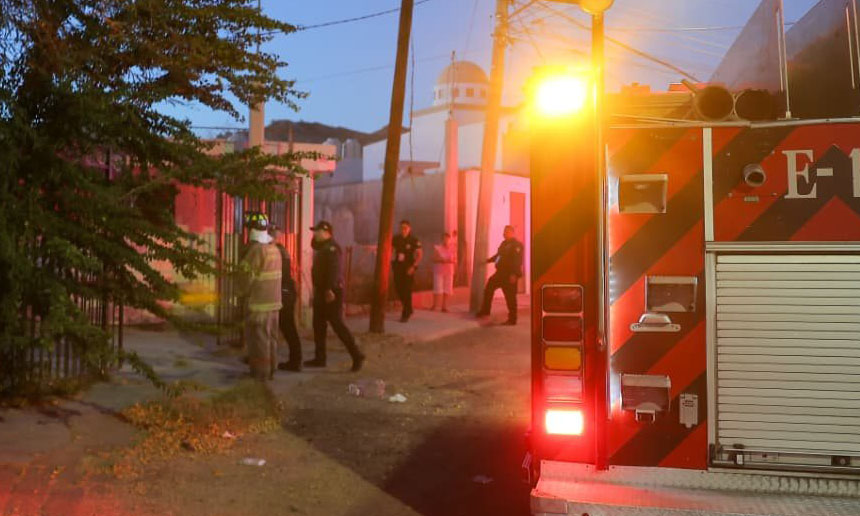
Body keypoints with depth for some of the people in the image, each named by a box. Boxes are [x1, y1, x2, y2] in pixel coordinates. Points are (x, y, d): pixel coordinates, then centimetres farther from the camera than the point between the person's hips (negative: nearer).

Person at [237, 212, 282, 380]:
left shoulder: (256, 250, -17)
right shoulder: (275, 249, 8)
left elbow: (247, 276, -15)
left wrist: (242, 291, 4)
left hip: (258, 302, -8)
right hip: (273, 300, 8)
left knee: (259, 337, -1)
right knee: (271, 336, 13)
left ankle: (260, 372, 4)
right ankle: (270, 369, 20)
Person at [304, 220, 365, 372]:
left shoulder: (332, 247, -15)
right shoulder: (322, 247, 15)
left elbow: (334, 270, -25)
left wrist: (330, 289, -30)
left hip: (331, 292, -10)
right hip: (321, 291, 10)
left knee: (337, 324, -10)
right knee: (318, 325, 12)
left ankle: (357, 355, -5)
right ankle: (320, 358, 19)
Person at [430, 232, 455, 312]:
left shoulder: (451, 249, 7)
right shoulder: (437, 248, -1)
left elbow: (455, 260, 8)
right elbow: (434, 259, -4)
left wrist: (451, 261, -13)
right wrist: (441, 260, -20)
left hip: (449, 271, 3)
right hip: (439, 271, -3)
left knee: (447, 289, 1)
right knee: (438, 289, -7)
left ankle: (444, 306, 7)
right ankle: (434, 305, 1)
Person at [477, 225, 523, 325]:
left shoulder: (517, 245, -13)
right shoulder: (504, 243, 15)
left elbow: (518, 261, -21)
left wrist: (514, 274, -28)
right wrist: (489, 260, 27)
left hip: (510, 275, -9)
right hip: (500, 273, 10)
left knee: (510, 297, -3)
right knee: (489, 288, 15)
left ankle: (512, 319, 5)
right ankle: (485, 311, 27)